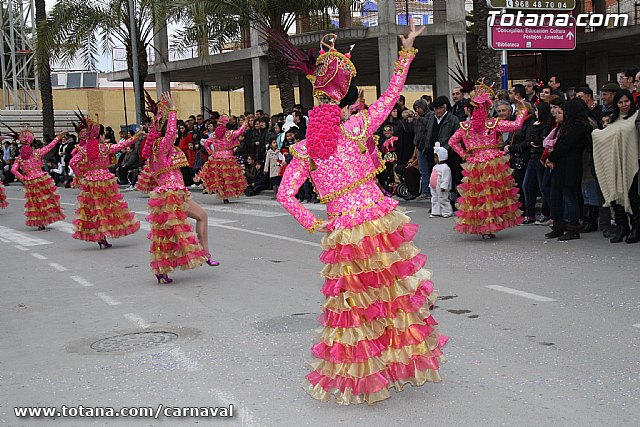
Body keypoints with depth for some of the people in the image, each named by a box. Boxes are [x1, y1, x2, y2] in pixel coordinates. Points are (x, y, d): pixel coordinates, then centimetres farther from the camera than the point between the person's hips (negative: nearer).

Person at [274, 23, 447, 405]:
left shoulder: (303, 150, 1)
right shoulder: (356, 128, -6)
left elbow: (285, 196, -3)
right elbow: (391, 96, 1)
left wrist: (314, 224, 3)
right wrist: (407, 52, 8)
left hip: (342, 234, 2)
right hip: (380, 223, -2)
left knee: (353, 300, 14)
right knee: (395, 293, 14)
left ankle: (355, 376, 25)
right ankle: (401, 358, 27)